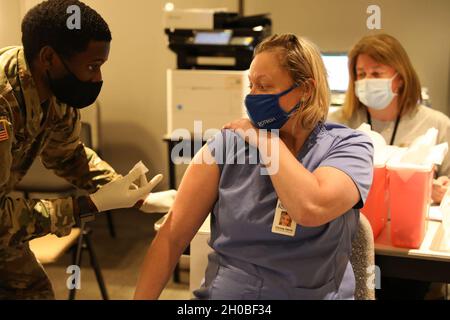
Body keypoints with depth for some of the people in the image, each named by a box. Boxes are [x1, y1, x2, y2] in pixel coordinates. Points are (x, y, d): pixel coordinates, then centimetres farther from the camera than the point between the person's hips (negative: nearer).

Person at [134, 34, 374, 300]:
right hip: (223, 292, 2)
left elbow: (311, 208, -25)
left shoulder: (349, 146, -4)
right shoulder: (228, 143, 0)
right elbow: (173, 236, -2)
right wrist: (142, 298, -9)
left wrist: (265, 139, -12)